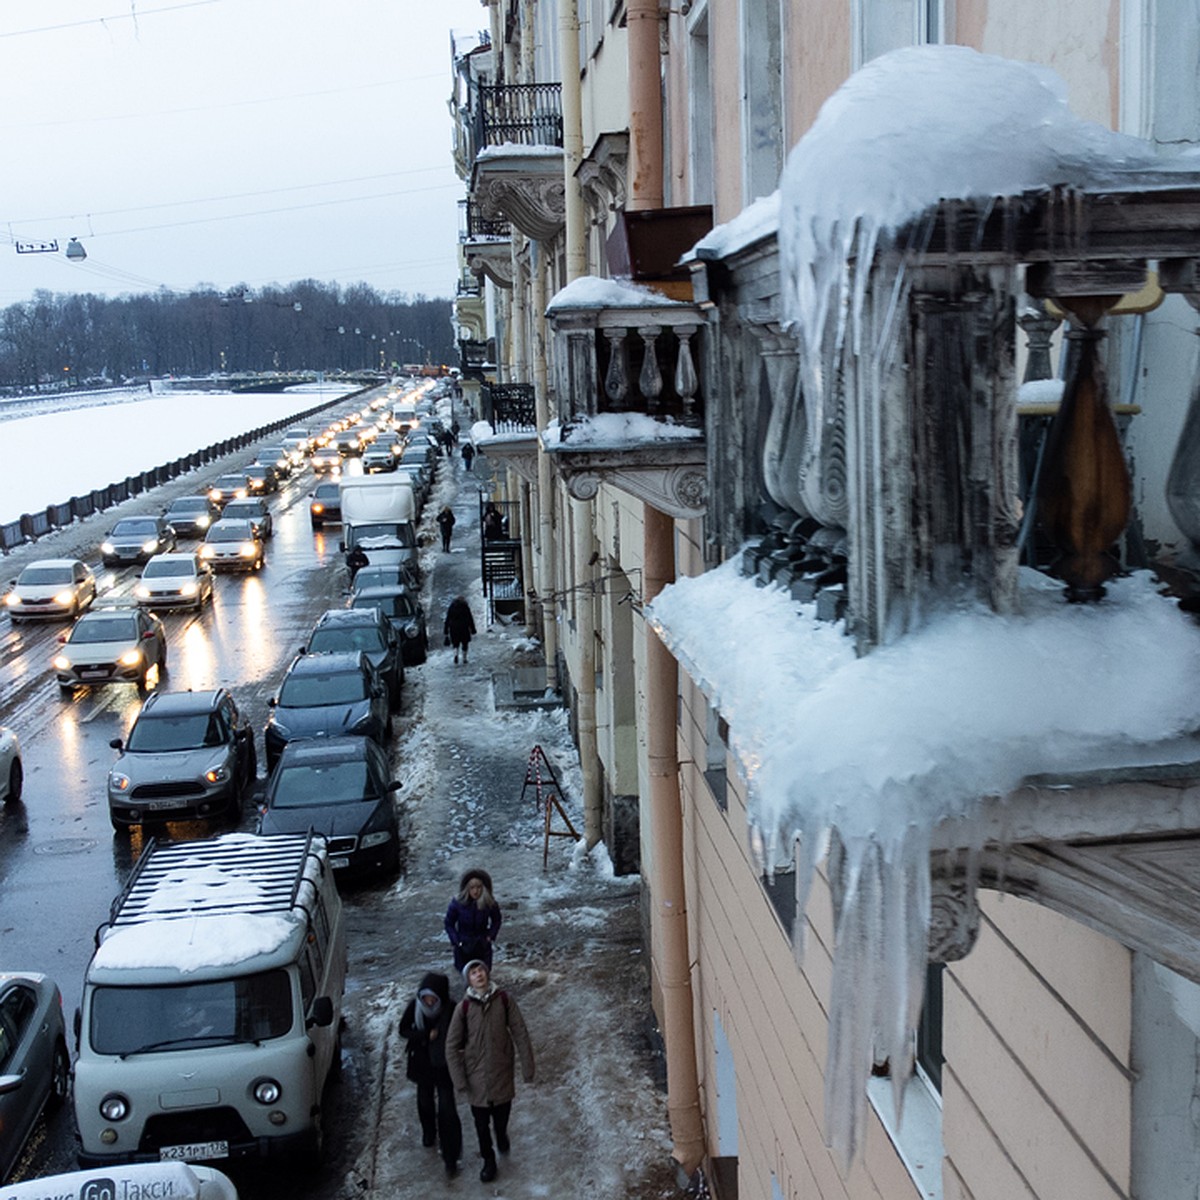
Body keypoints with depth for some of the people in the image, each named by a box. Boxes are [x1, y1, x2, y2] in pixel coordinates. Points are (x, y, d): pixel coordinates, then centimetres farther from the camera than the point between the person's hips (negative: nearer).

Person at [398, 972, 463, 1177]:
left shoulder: (451, 1010, -23)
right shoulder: (415, 1006, -16)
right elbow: (403, 1030, -7)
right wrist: (426, 1035, -21)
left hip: (443, 1065, -3)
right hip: (422, 1063, 3)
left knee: (447, 1110, -4)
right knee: (425, 1101, 24)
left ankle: (451, 1158, 3)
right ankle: (429, 1134, 51)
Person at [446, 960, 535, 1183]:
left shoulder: (504, 1000, -12)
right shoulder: (464, 1007, -13)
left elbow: (520, 1033, -7)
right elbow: (452, 1046, -7)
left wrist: (527, 1067, -7)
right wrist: (460, 1080, -8)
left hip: (502, 1071, 0)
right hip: (476, 1075, 0)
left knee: (501, 1115, 16)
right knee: (481, 1122, 12)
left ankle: (501, 1136, 51)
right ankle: (488, 1161, 35)